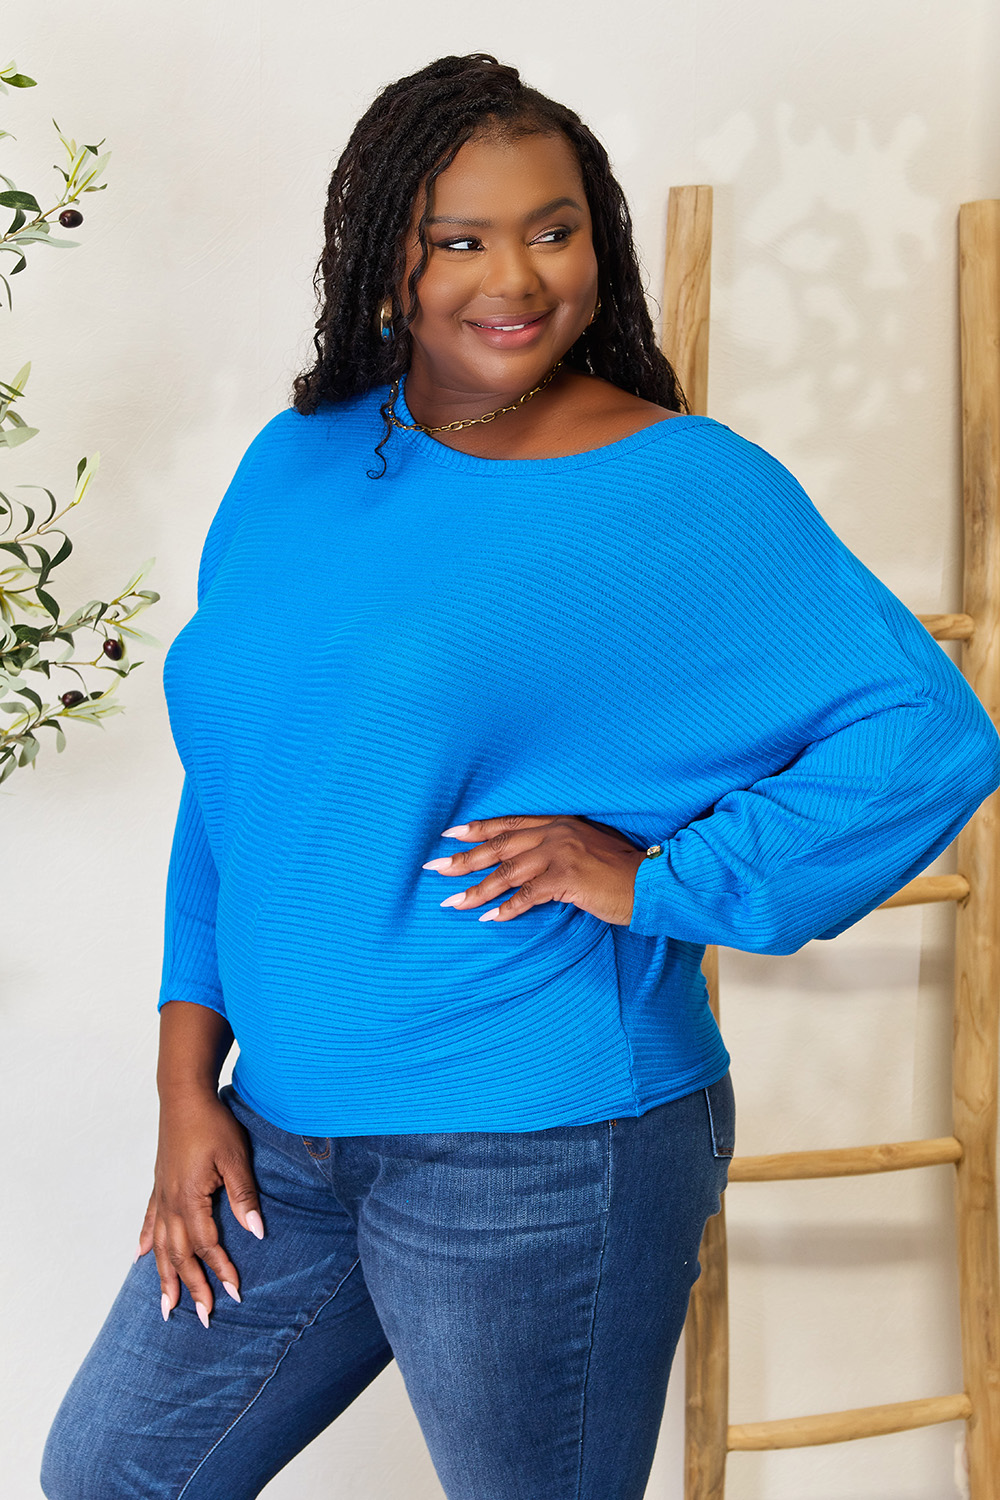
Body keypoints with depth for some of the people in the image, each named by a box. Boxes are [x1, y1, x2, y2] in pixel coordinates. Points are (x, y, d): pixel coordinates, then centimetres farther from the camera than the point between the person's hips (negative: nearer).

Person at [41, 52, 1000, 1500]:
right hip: (286, 1133, 6)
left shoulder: (692, 495, -10)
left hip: (544, 1152, -5)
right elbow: (230, 787, 10)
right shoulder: (294, 471, 6)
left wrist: (655, 879, -20)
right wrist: (189, 1081, 5)